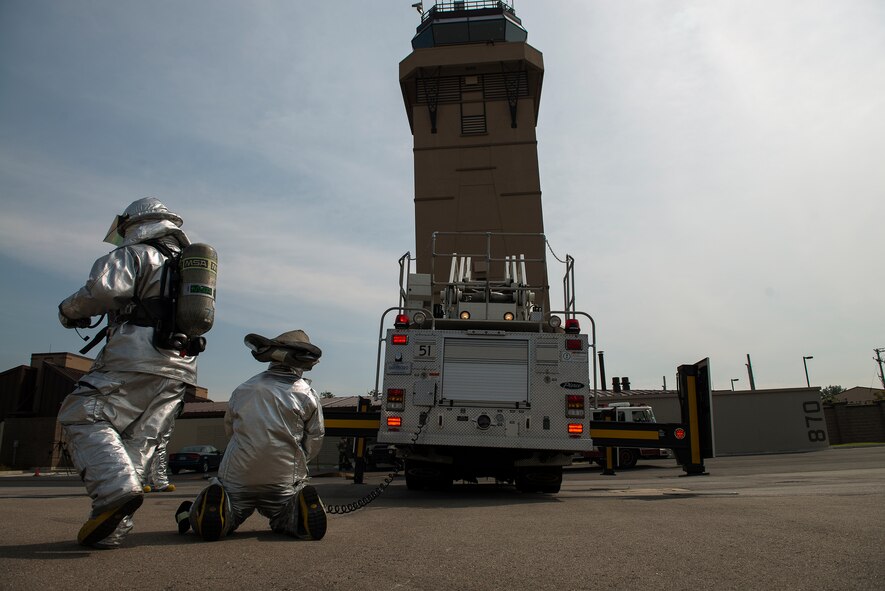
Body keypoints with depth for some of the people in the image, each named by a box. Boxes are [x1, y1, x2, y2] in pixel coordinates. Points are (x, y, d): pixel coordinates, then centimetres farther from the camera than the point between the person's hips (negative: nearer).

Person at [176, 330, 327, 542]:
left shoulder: (243, 389, 2)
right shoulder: (307, 394, -6)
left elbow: (229, 429, 15)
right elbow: (314, 444, 0)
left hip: (237, 479, 2)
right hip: (284, 482, -2)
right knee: (286, 523, 22)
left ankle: (191, 513, -12)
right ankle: (300, 509, -12)